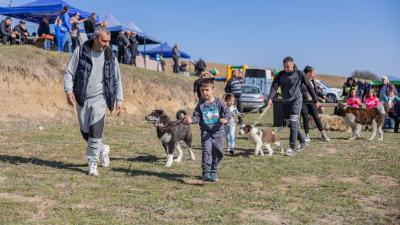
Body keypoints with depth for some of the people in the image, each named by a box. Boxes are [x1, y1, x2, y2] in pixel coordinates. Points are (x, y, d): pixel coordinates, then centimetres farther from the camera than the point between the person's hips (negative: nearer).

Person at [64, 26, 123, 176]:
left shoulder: (110, 56, 1)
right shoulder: (81, 51, -3)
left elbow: (117, 80, 8)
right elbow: (69, 72, -1)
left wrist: (119, 100, 3)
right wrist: (69, 90, -15)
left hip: (99, 98, -1)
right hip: (82, 98, 1)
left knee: (96, 131, -14)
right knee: (85, 132, 8)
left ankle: (92, 165, -5)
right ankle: (103, 149, 35)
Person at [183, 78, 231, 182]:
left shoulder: (219, 102, -3)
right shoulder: (201, 104, 2)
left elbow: (227, 113, -6)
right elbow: (196, 117, 2)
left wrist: (225, 119, -27)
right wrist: (191, 120, -20)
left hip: (218, 131, 0)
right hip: (205, 132, 0)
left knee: (217, 152, 6)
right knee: (206, 151, -14)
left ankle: (213, 172, 23)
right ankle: (206, 172, -12)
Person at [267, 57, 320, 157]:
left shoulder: (299, 74, -7)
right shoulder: (280, 75, 2)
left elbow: (309, 87, 1)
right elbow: (274, 87, -8)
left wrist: (316, 101, 4)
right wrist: (270, 98, -26)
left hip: (296, 100, -5)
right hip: (285, 102, 5)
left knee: (294, 124, -15)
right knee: (290, 124, 12)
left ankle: (292, 148, -15)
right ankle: (303, 142, 30)